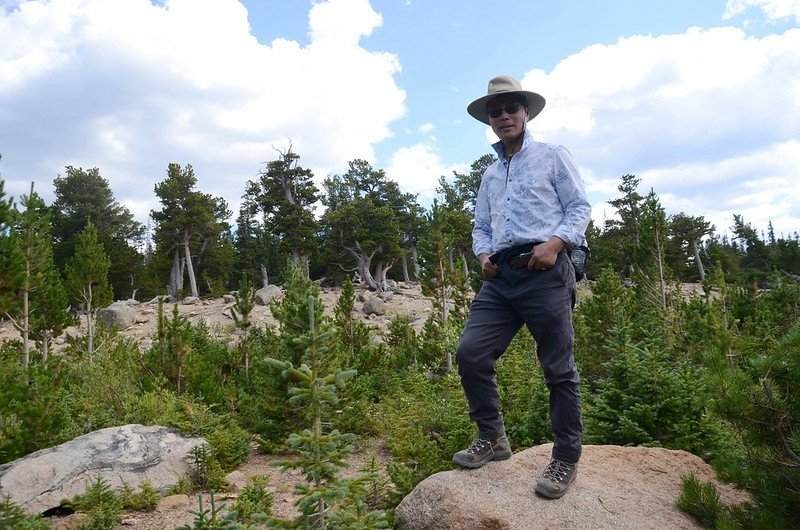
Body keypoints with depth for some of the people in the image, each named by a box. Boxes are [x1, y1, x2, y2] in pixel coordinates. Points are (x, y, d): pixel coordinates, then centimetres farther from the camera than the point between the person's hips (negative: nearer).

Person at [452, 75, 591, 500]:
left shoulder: (552, 156, 10)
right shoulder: (489, 175, 25)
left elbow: (579, 207, 4)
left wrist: (555, 242, -14)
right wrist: (483, 255, 4)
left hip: (545, 272, -5)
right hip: (501, 277, 5)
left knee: (558, 369, -1)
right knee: (470, 353, -8)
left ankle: (566, 459, 13)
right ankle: (492, 438, 10)